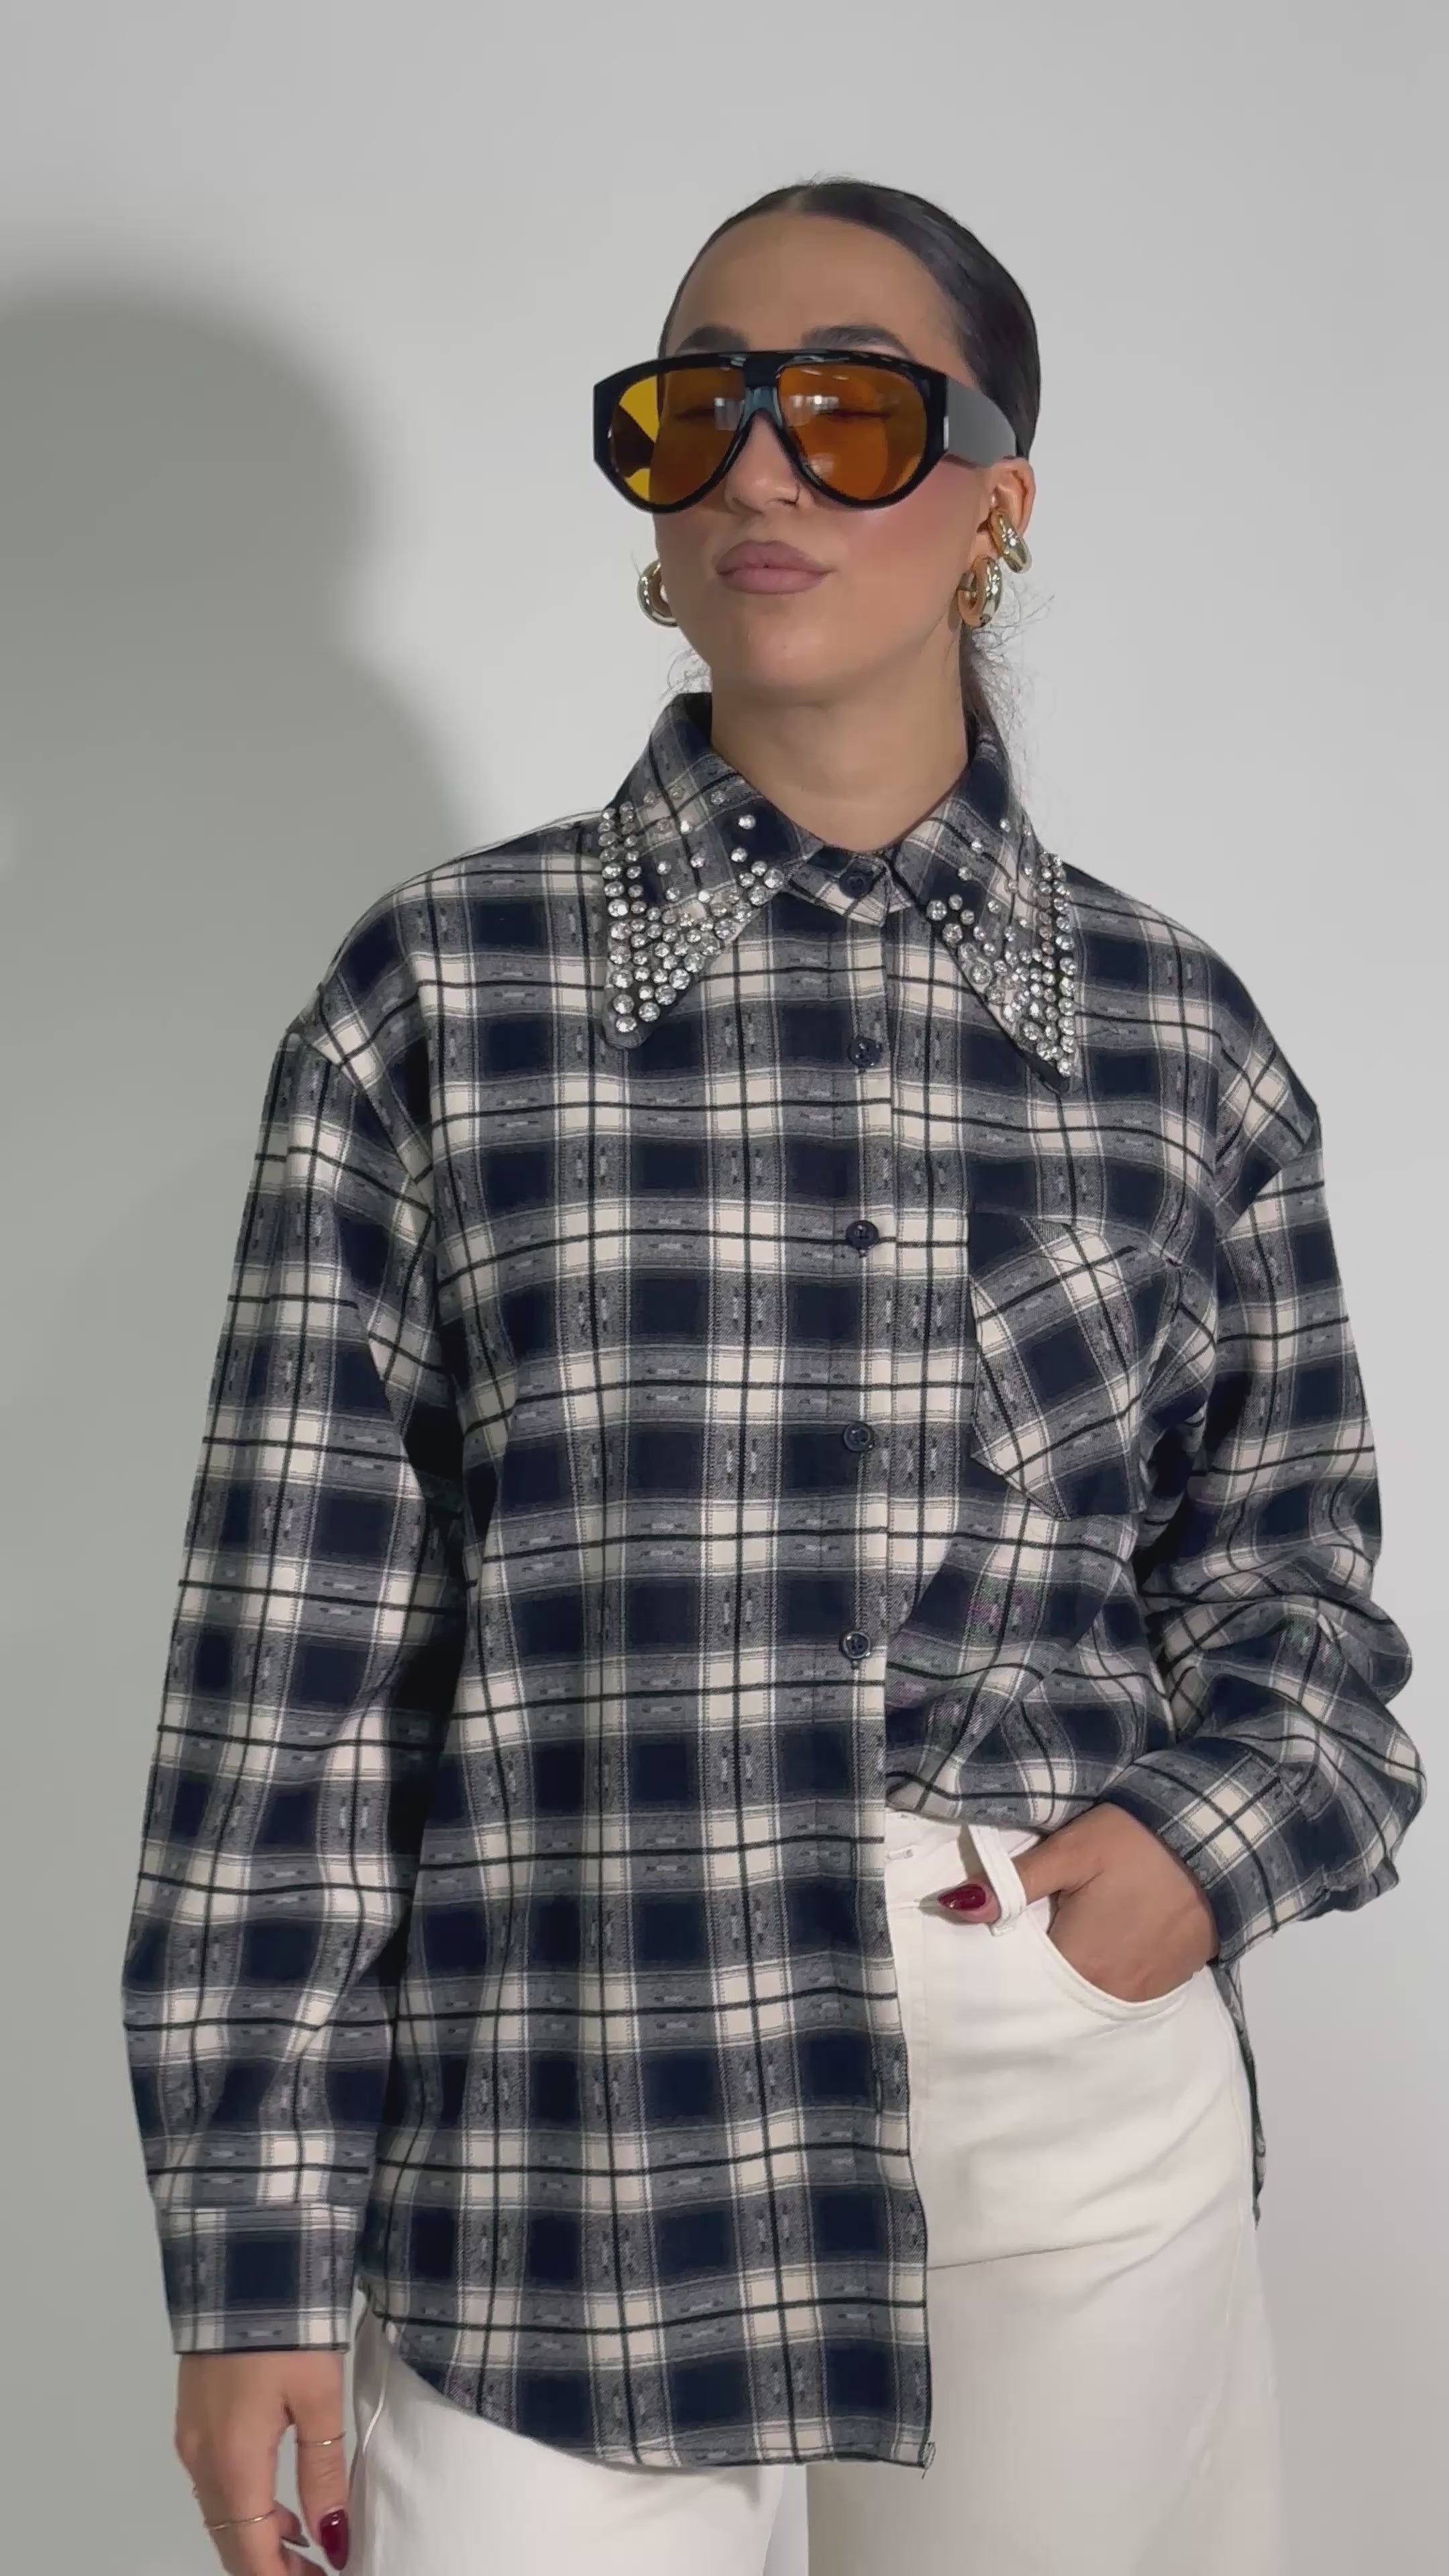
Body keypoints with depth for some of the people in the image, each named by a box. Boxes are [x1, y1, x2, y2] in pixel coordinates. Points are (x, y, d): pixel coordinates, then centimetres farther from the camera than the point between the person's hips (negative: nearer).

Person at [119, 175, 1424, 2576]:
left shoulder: (1174, 1025, 4)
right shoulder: (441, 986, -1)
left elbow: (1292, 1575, 13)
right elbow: (293, 1641, -3)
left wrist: (1219, 1833, -8)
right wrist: (254, 2256, -4)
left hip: (1093, 2127, 2)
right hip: (559, 2135, -2)